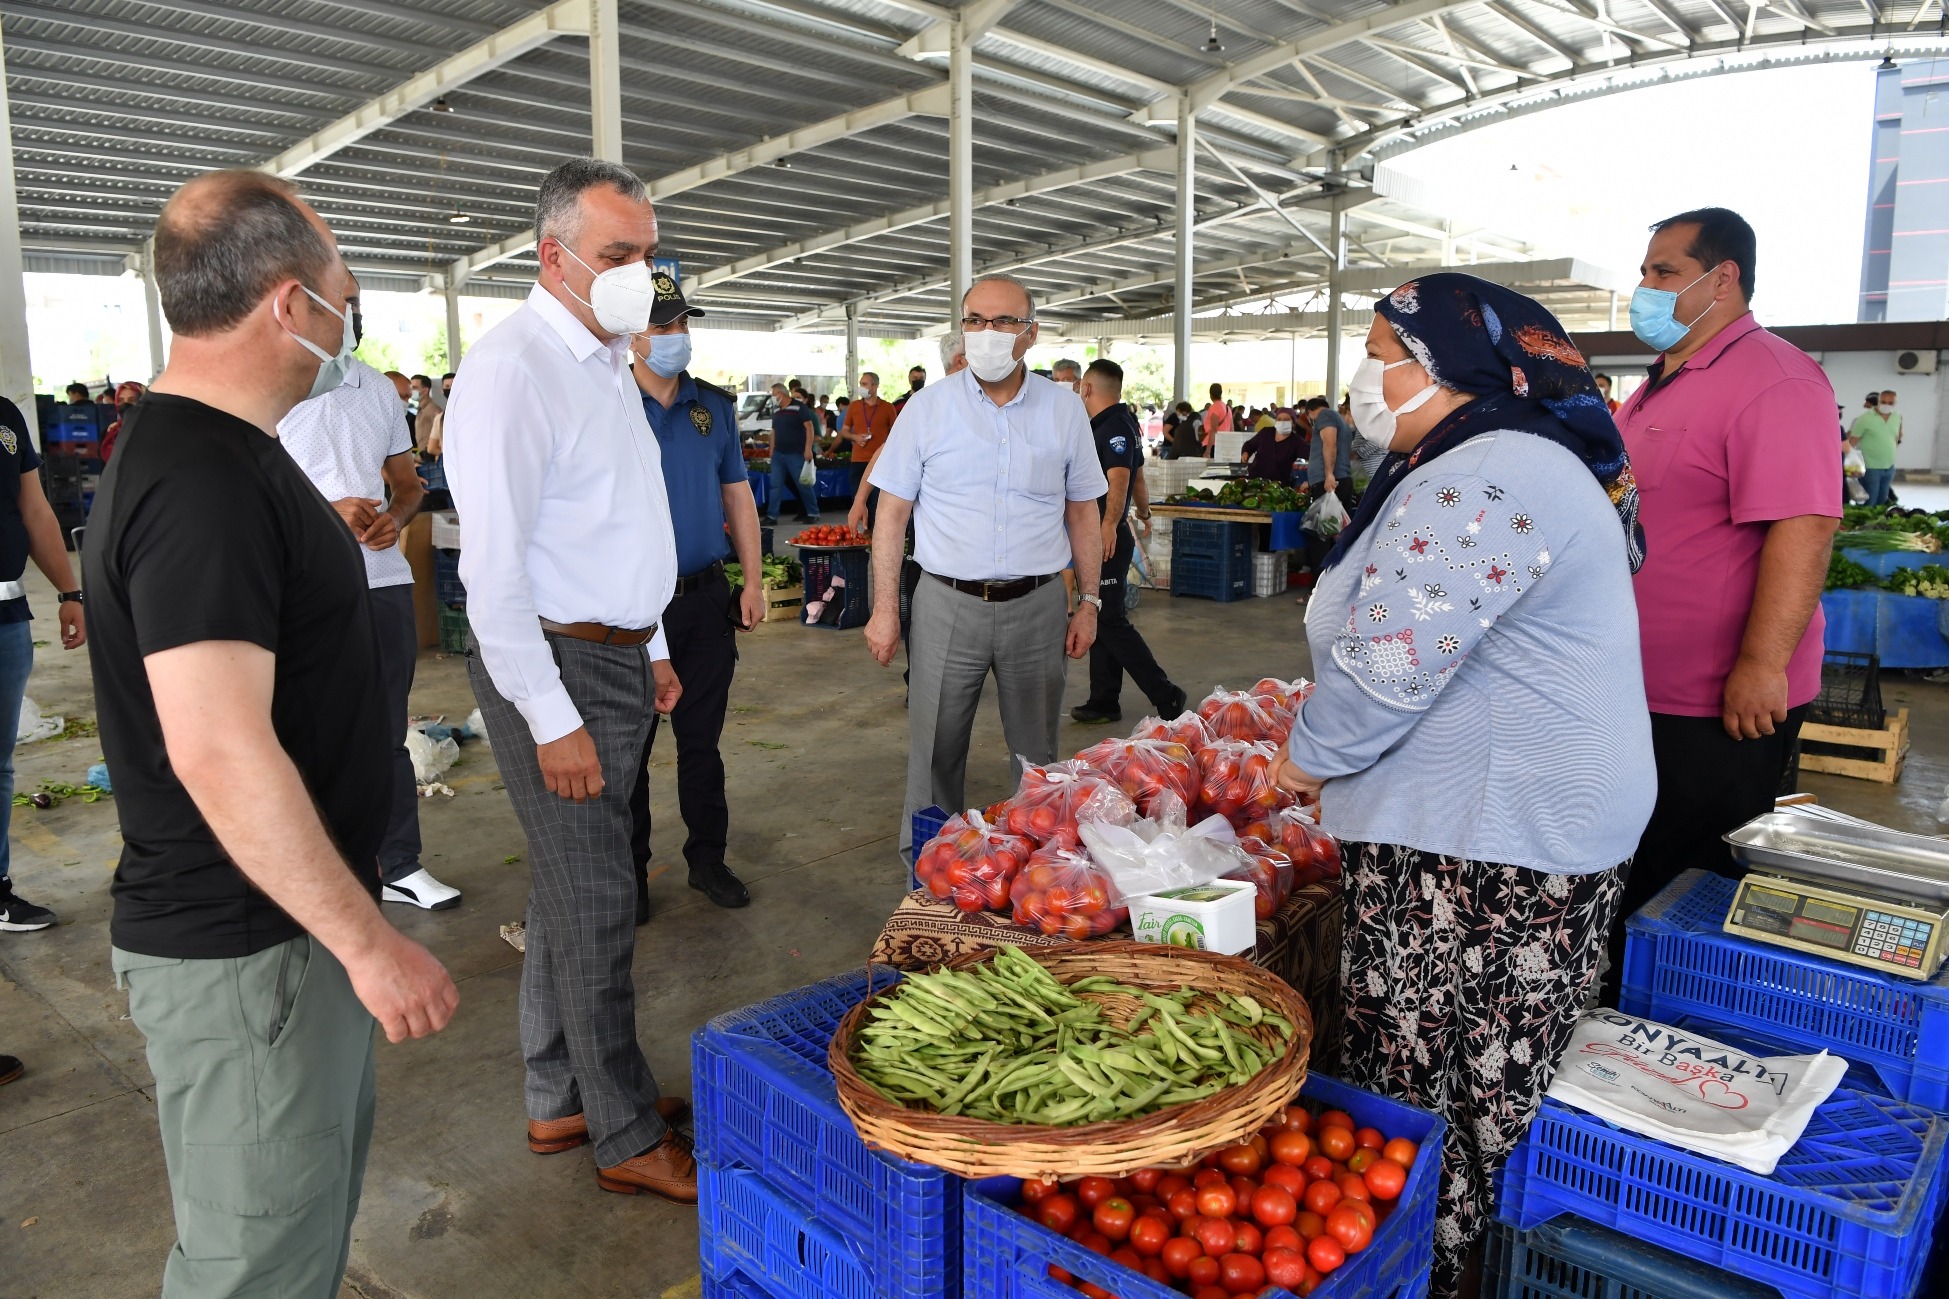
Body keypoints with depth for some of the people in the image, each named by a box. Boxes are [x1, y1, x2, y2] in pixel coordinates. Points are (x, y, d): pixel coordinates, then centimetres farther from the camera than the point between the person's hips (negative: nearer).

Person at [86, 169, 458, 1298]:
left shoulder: (215, 448, 11)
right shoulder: (200, 481, -24)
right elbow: (217, 749, -30)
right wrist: (370, 942, -25)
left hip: (294, 921, 10)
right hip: (244, 948, -10)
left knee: (323, 1189, 24)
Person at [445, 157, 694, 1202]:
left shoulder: (605, 361, 15)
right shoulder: (513, 367, -15)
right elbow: (493, 566, -20)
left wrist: (653, 647, 21)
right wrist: (552, 718, -21)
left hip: (619, 658, 9)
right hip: (555, 666, -9)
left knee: (573, 889, 16)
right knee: (595, 904, -1)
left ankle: (562, 1100, 31)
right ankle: (628, 1137, 15)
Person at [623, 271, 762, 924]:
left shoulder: (714, 405, 8)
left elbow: (737, 495, 12)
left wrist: (753, 580, 6)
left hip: (706, 598, 3)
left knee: (703, 738, 12)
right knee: (629, 745, 7)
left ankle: (707, 859, 26)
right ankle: (629, 870, 22)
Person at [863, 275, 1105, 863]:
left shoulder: (1065, 409, 5)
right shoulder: (928, 406, 0)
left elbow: (1083, 511, 10)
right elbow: (893, 512, 1)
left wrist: (1089, 602, 6)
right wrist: (884, 608, -4)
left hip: (1036, 605, 2)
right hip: (947, 604, -1)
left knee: (1037, 755, 12)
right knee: (934, 753, 5)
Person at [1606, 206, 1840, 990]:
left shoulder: (1770, 380, -17)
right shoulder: (1660, 385, 14)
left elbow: (1804, 525, -25)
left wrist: (1762, 665, -28)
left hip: (1722, 703, -10)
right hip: (1640, 688, 10)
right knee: (1626, 879, 20)